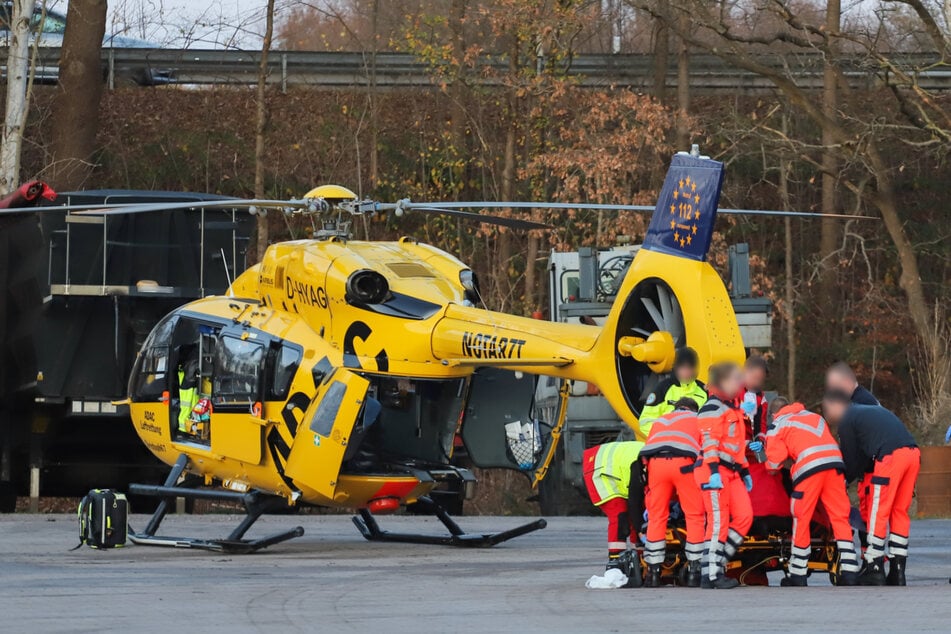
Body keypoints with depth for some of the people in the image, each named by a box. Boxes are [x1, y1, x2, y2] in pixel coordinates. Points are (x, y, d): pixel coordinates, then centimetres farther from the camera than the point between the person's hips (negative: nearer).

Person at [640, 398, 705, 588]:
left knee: (656, 517, 10)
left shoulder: (660, 421, 37)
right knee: (695, 516, 7)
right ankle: (694, 570, 3)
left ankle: (653, 573, 9)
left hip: (655, 463, 3)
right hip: (683, 463, -3)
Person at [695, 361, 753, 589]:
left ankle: (718, 562, 3)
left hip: (731, 471, 9)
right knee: (718, 521, -12)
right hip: (714, 470, -9)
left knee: (744, 516, -1)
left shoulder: (732, 410, 23)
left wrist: (744, 471, 27)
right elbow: (709, 442, -17)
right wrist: (713, 471, -25)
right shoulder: (712, 408, -7)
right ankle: (710, 574, -11)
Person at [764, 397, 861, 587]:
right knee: (840, 516, 6)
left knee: (801, 520, 4)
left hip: (809, 466, -4)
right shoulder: (815, 417, 33)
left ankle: (797, 575, 8)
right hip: (835, 462, 4)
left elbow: (774, 464, 11)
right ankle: (849, 571, 0)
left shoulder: (777, 426, 17)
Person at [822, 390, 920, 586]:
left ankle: (874, 570, 0)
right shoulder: (873, 410, 32)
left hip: (890, 456, -8)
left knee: (878, 513, 1)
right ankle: (897, 572, 14)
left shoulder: (846, 421, 8)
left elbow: (852, 461, 10)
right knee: (899, 511, 13)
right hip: (913, 452, 8)